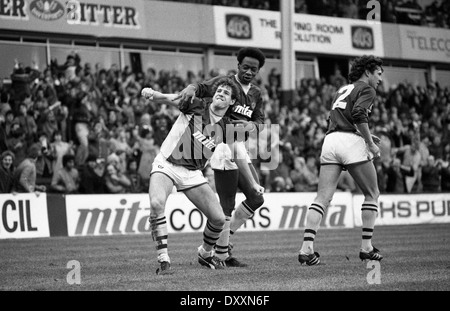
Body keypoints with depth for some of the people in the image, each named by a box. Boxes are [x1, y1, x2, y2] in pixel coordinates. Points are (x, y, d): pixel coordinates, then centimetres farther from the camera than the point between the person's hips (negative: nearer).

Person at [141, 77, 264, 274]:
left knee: (218, 218, -2)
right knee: (156, 203, -31)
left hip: (192, 173, 4)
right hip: (166, 164, -4)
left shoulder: (227, 128, 2)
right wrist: (153, 93, -41)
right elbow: (171, 98, -20)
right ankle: (163, 258, -23)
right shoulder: (196, 106, -8)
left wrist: (252, 183, 16)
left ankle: (206, 254, 28)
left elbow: (239, 155, 13)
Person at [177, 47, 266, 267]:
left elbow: (260, 121, 8)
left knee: (256, 199, 11)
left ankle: (224, 237, 24)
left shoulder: (256, 94, 15)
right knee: (227, 205, -7)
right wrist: (191, 89, -41)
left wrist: (249, 125, -15)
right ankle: (222, 255, 0)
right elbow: (202, 88, -18)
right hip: (224, 147, -8)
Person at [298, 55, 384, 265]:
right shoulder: (366, 89, 4)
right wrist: (370, 143, -8)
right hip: (351, 142, -7)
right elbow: (359, 114, -14)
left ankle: (307, 248, -14)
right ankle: (366, 247, 5)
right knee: (372, 194, 9)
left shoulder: (342, 90, 29)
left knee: (322, 198, -1)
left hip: (330, 140, 7)